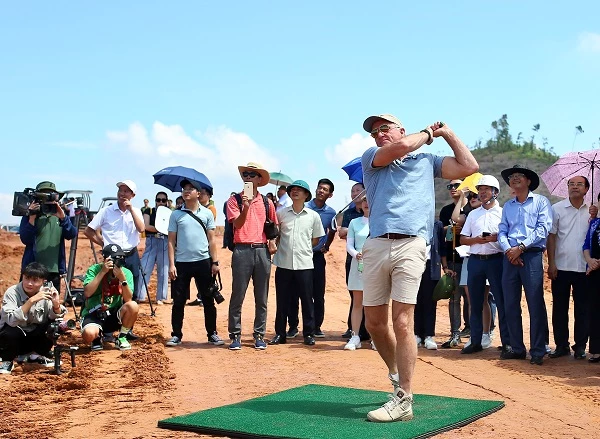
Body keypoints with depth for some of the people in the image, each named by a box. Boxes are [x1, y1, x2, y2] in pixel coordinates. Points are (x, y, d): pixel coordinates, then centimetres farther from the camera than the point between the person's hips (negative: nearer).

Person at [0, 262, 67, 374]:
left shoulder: (45, 293, -10)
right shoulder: (12, 293, -21)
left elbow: (56, 317, -13)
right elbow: (11, 320, -36)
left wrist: (56, 304, -33)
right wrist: (31, 301, -42)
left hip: (34, 337, 3)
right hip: (14, 339, -3)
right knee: (10, 332, -35)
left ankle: (38, 355, 5)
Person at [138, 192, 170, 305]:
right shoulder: (149, 211, 10)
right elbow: (146, 226, -4)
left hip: (164, 243, 1)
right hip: (151, 242, -1)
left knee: (163, 271, 2)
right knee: (144, 269, -7)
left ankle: (160, 297, 10)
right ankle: (139, 295, -2)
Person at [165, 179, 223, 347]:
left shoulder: (207, 213, 6)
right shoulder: (176, 214, 4)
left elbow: (211, 239, 6)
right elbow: (171, 241, 4)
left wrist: (215, 262, 0)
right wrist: (171, 264, -4)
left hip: (203, 262, 0)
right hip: (181, 263, 0)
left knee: (208, 300, 5)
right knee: (178, 301, 4)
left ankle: (212, 334, 14)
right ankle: (176, 335, 13)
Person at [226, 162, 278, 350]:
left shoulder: (267, 203, 12)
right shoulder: (235, 200, 3)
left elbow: (274, 225, 23)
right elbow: (237, 224, -8)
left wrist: (272, 241, 6)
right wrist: (245, 207, -22)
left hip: (262, 250, 3)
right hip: (242, 250, -3)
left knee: (261, 298, 6)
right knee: (237, 296, -1)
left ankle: (259, 334, 14)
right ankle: (235, 335, 7)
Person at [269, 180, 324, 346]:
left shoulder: (313, 216, 4)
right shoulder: (281, 213, 5)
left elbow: (315, 239, 12)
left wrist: (303, 248, 4)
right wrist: (283, 246, 2)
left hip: (304, 264, -1)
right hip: (284, 263, 1)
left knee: (307, 300, 3)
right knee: (282, 301, 6)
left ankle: (308, 334, 12)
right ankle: (280, 334, 15)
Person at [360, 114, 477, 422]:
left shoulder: (427, 161, 20)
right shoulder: (371, 157, 16)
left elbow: (469, 167, 13)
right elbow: (402, 147, -2)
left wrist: (447, 133, 19)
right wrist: (428, 133, 15)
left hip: (410, 246, -2)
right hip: (376, 246, 2)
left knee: (402, 323, -11)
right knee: (374, 322, 6)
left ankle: (403, 401, -8)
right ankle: (397, 376, 29)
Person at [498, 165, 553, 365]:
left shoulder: (541, 201, 4)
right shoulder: (507, 206, 20)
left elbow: (543, 229, -7)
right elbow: (502, 231, 11)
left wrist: (521, 247, -12)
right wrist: (508, 249, -9)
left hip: (531, 256, -5)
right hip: (510, 257, 5)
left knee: (535, 305, -7)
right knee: (510, 305, 5)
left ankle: (537, 351, -4)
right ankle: (517, 348, 13)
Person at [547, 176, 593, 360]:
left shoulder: (591, 211, 8)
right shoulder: (557, 209, 3)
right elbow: (551, 236, 1)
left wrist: (594, 218, -12)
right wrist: (551, 263, -5)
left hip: (583, 268, 1)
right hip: (561, 267, -1)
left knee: (582, 309, 4)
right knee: (559, 308, 4)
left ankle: (580, 346, 11)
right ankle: (561, 345, 13)